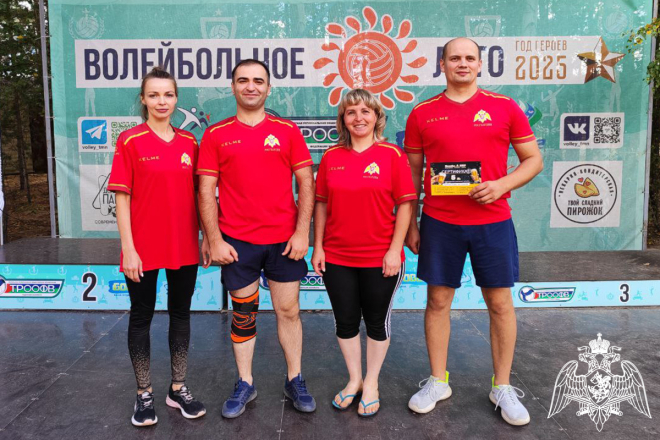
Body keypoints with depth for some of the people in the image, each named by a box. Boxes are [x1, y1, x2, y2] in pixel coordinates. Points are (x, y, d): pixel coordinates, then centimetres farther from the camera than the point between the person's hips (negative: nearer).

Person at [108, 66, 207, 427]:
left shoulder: (189, 142, 6)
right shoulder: (130, 141, -5)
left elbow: (196, 193, 10)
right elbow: (122, 198, -7)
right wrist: (128, 248, -11)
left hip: (184, 247, 4)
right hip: (144, 249, -4)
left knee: (181, 314, 12)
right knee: (141, 317, 9)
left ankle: (178, 389, 28)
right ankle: (144, 394, 25)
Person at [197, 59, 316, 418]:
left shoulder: (287, 131, 4)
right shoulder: (216, 135, 3)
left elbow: (306, 183, 1)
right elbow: (206, 191, 1)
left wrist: (302, 232, -6)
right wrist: (214, 240, -5)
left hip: (284, 239, 0)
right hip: (236, 241, 0)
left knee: (288, 310, 8)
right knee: (243, 313, 11)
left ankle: (295, 380, 25)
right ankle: (245, 384, 26)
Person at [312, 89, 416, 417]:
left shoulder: (392, 155, -5)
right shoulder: (331, 157, 4)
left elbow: (405, 205, -7)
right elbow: (321, 204, 7)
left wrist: (395, 249, -12)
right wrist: (318, 246, 3)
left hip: (380, 259, -3)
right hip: (336, 257, 3)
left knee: (377, 321, 12)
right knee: (345, 320, 13)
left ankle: (371, 383, 31)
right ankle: (353, 379, 34)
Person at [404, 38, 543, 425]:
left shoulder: (505, 108, 3)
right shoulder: (422, 114, 4)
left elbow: (534, 160, 6)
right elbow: (412, 172, 8)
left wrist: (501, 185, -13)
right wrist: (410, 225, 5)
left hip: (492, 221, 0)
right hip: (439, 223, 1)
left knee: (500, 302, 6)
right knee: (438, 300, 7)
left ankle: (503, 387, 24)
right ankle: (438, 382, 24)